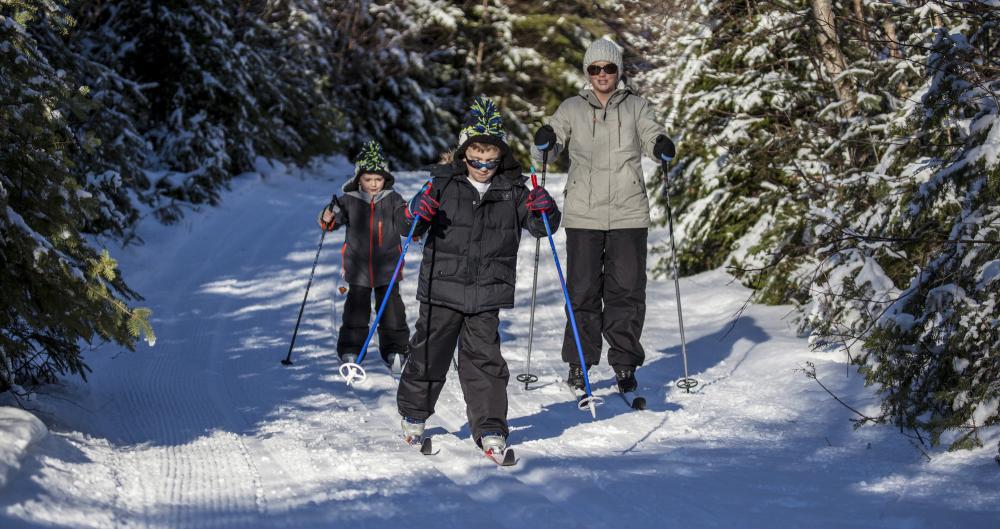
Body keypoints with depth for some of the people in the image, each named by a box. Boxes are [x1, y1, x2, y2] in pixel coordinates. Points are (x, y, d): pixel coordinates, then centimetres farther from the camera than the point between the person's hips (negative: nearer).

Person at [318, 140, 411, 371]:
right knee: (356, 308, 4)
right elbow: (336, 218, -7)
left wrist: (412, 222, -18)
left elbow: (405, 226, 4)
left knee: (391, 307, 1)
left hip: (387, 266, 0)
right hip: (357, 265, 0)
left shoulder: (393, 200, 1)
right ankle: (350, 348, 14)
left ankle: (395, 349, 12)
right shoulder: (349, 200, -1)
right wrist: (328, 218, -29)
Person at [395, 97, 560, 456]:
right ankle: (413, 414, 30)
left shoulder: (512, 191, 4)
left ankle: (490, 429, 5)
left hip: (488, 293, 1)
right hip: (442, 289, 0)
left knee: (484, 359, 0)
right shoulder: (444, 184, 0)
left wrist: (545, 211, -17)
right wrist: (418, 214, -22)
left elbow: (540, 227, 5)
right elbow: (414, 230, 1)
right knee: (429, 354, 9)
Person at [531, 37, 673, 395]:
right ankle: (579, 362, 12)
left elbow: (651, 137, 1)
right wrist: (544, 142, -17)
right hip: (583, 214, 0)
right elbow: (545, 151, 6)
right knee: (583, 289, 1)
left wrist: (661, 145, -22)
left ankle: (625, 364, 9)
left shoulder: (635, 106, 10)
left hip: (628, 213, 0)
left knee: (627, 288, 0)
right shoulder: (573, 108, 9)